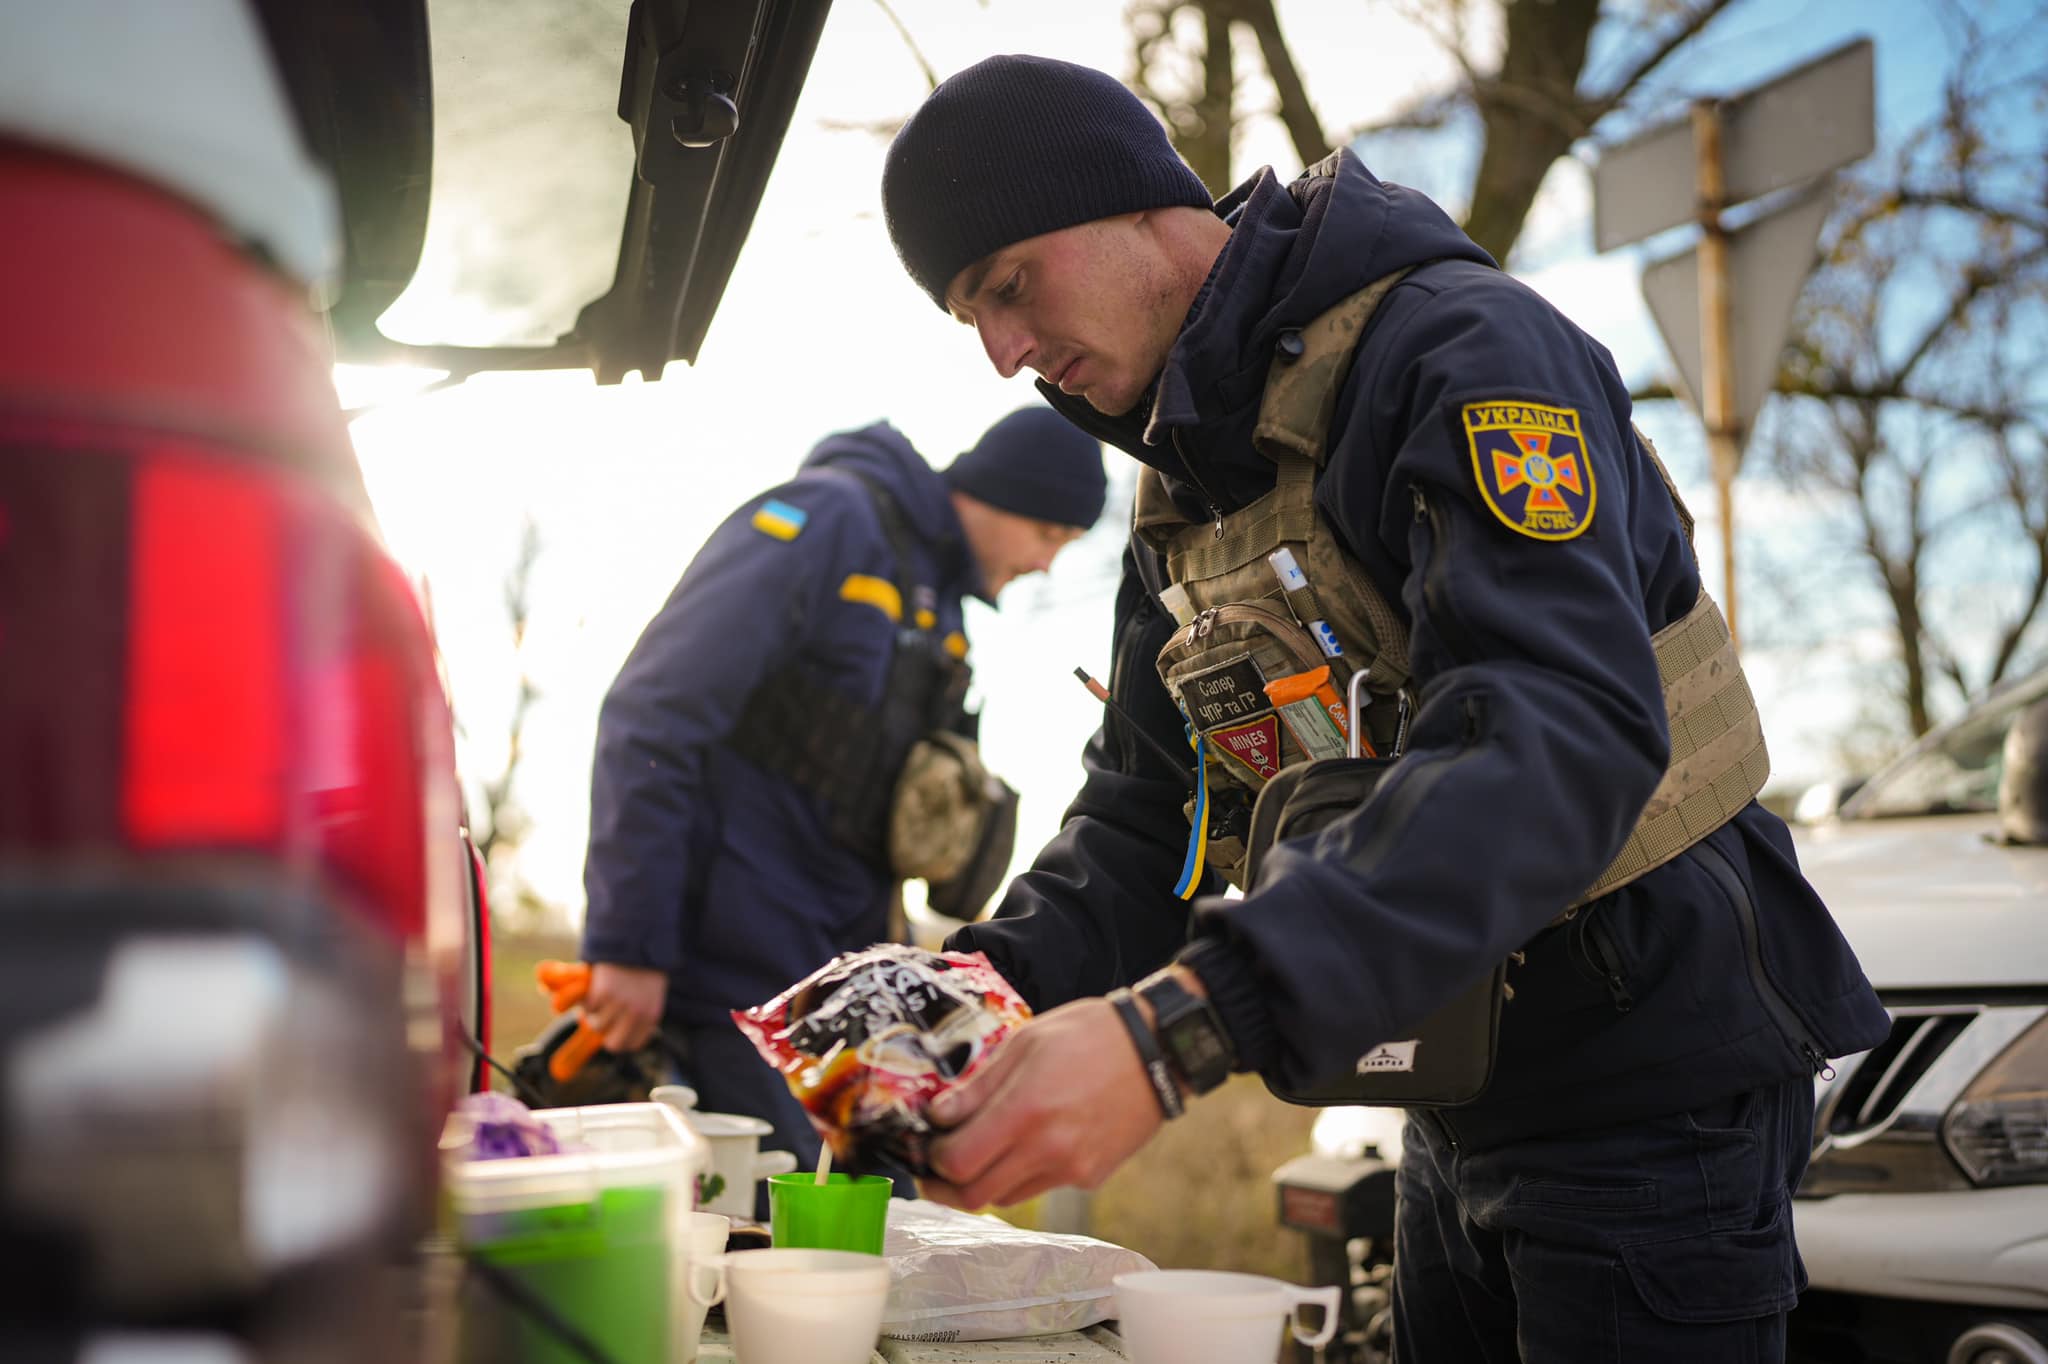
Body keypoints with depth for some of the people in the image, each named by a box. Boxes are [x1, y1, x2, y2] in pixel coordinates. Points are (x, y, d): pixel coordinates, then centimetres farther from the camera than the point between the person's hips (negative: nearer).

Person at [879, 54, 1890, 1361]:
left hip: (1649, 1067, -8)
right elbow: (1148, 814, 6)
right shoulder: (1184, 494, 9)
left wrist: (1180, 1027, -44)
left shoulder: (1461, 348, -20)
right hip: (1466, 1101, 8)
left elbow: (1561, 739, -34)